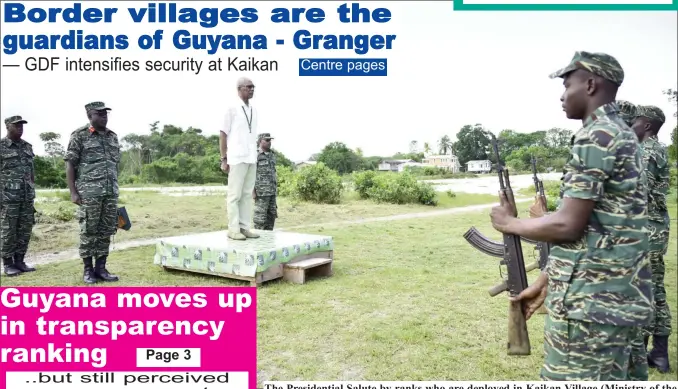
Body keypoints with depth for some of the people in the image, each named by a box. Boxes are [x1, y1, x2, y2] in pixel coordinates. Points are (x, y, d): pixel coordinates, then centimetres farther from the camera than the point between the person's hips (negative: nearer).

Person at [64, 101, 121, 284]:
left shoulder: (113, 137, 13)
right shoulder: (80, 136, -4)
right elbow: (70, 165, -5)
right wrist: (73, 192, -11)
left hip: (111, 192, 5)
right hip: (89, 192, -5)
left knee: (106, 231, 6)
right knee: (88, 232, 1)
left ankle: (100, 268, 15)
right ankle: (88, 270, 11)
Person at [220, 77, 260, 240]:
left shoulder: (254, 111, 14)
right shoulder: (232, 109, -4)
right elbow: (223, 134, -4)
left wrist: (255, 157, 14)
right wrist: (224, 159, -9)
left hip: (251, 159, 6)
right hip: (237, 158, -6)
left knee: (247, 194, 6)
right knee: (234, 195, -3)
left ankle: (244, 228, 11)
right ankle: (233, 229, 1)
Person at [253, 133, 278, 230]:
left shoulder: (271, 155, 14)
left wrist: (275, 190, 16)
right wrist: (252, 191, -17)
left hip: (272, 191, 7)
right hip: (261, 191, -7)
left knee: (271, 216, 7)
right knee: (260, 216, -5)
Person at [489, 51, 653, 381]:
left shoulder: (595, 137, -15)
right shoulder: (622, 135, 16)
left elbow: (568, 226, -20)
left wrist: (510, 223, -3)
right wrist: (545, 281, 17)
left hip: (588, 300, -10)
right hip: (618, 295, 10)